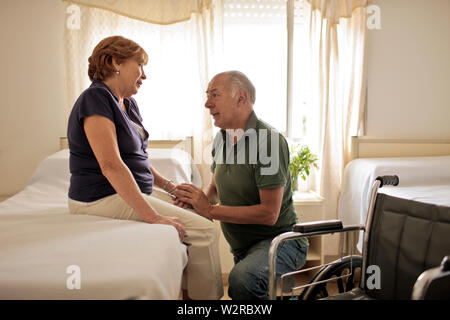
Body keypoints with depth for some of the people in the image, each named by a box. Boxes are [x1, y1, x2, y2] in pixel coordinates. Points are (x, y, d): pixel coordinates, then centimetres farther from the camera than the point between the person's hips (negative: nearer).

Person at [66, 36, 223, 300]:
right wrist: (152, 216, -27)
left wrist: (169, 186, 9)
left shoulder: (129, 104, 14)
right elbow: (111, 165, -25)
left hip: (130, 192, 10)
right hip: (104, 197, -10)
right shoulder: (96, 98, -16)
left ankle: (190, 289, 10)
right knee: (204, 230, -15)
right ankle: (206, 296, -2)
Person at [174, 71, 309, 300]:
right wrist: (198, 197, -5)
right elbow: (216, 188, 19)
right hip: (243, 248, 9)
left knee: (242, 279, -35)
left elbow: (269, 214, -23)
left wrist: (210, 210, -21)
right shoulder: (222, 139, 7)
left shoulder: (269, 140, -20)